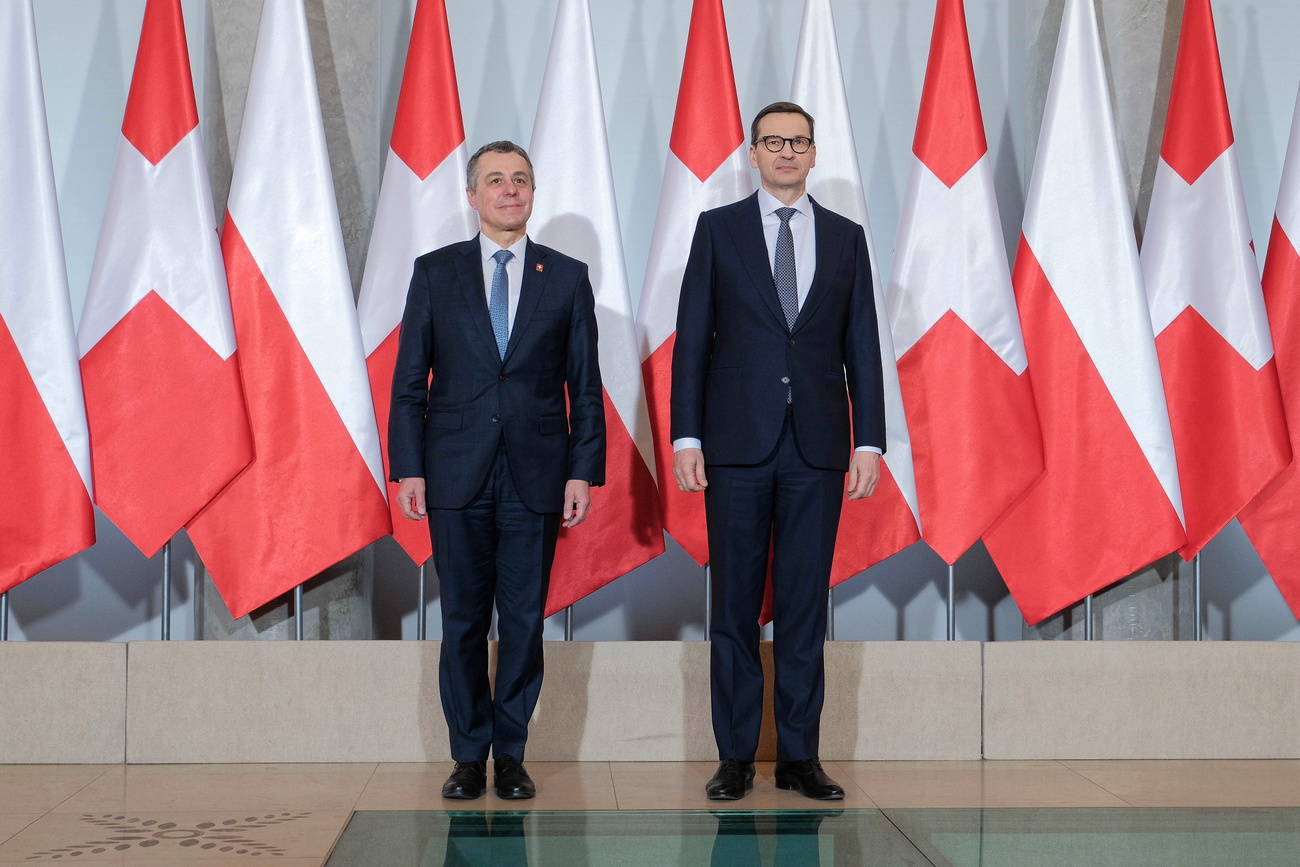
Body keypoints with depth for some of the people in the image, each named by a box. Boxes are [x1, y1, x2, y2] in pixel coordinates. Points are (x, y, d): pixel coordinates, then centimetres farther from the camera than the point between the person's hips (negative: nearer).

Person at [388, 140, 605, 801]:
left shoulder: (567, 276, 7)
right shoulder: (435, 272, 6)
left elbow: (585, 385, 5)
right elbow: (409, 381, 4)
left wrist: (584, 471, -2)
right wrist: (408, 468, -3)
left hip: (535, 474, 0)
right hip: (457, 473, 0)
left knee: (524, 619, 4)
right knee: (463, 620, 5)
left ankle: (510, 754, 16)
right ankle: (469, 757, 16)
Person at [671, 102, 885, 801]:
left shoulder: (845, 237, 11)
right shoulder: (718, 228, 6)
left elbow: (862, 346, 9)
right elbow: (691, 338, 3)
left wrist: (869, 442, 1)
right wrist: (685, 437, -5)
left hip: (818, 447, 1)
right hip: (738, 442, -1)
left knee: (805, 604, 5)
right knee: (735, 603, 3)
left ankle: (799, 757, 13)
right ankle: (736, 756, 12)